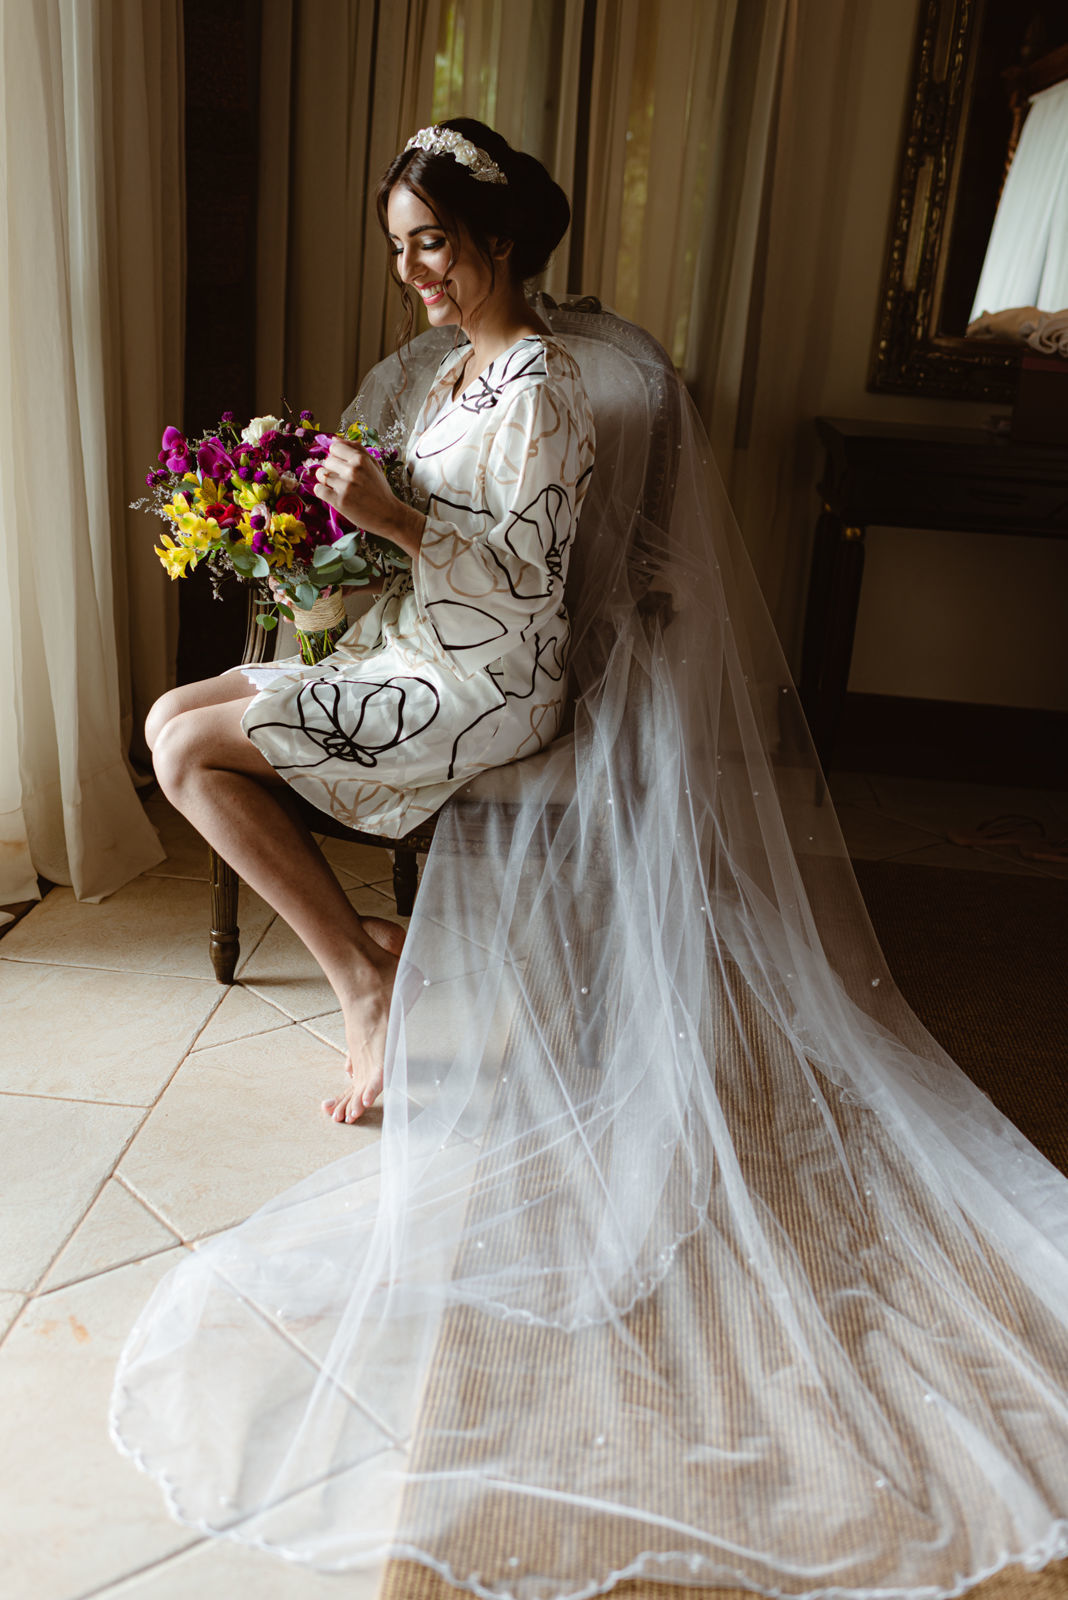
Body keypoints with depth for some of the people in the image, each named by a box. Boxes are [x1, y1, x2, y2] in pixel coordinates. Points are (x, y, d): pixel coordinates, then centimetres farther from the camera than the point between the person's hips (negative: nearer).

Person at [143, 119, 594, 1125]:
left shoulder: (538, 388, -15)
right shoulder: (461, 370, 14)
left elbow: (528, 571, -19)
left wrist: (392, 518, -26)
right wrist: (349, 504, 4)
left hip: (484, 685, -10)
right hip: (409, 650, 10)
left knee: (191, 751, -16)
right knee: (170, 719, 1)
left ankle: (363, 976, -5)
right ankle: (357, 939, 1)